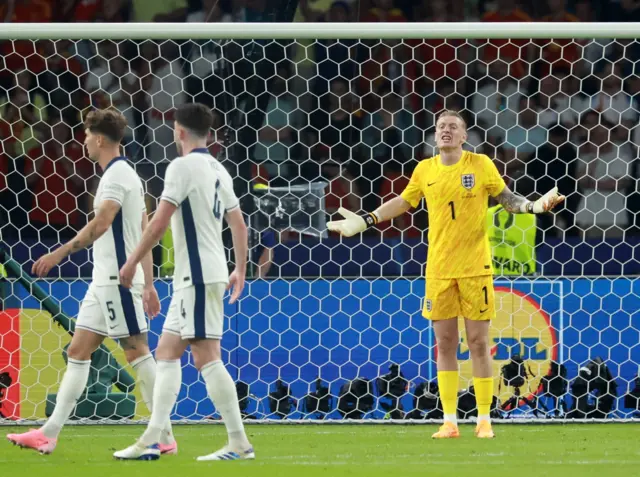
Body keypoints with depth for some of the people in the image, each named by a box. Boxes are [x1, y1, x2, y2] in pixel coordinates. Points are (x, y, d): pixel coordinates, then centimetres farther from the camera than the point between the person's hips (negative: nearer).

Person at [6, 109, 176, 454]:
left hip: (118, 279, -10)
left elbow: (102, 222, -26)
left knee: (137, 351, -7)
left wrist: (62, 252, -28)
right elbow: (144, 235, 21)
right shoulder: (125, 174, 19)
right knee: (77, 351, 7)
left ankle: (165, 437, -5)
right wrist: (148, 284, 22)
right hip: (104, 282, 10)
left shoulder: (117, 174, -12)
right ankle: (50, 433, 7)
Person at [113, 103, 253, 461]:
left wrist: (132, 263, -10)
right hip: (192, 279, 9)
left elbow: (160, 221, -16)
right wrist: (240, 271, 24)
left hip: (197, 276, -9)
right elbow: (238, 223, 18)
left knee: (207, 357, -9)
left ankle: (240, 443, -11)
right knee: (166, 353, 9)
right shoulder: (218, 170, 14)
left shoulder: (183, 166, -12)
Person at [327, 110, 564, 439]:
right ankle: (449, 421, 8)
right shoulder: (425, 170, 6)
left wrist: (532, 206, -9)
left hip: (475, 268, -2)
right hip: (438, 269, 2)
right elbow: (403, 202, 20)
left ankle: (484, 420, 6)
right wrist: (365, 221, 17)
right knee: (444, 344, 3)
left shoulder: (480, 165, -1)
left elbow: (506, 198, 9)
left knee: (478, 343, 0)